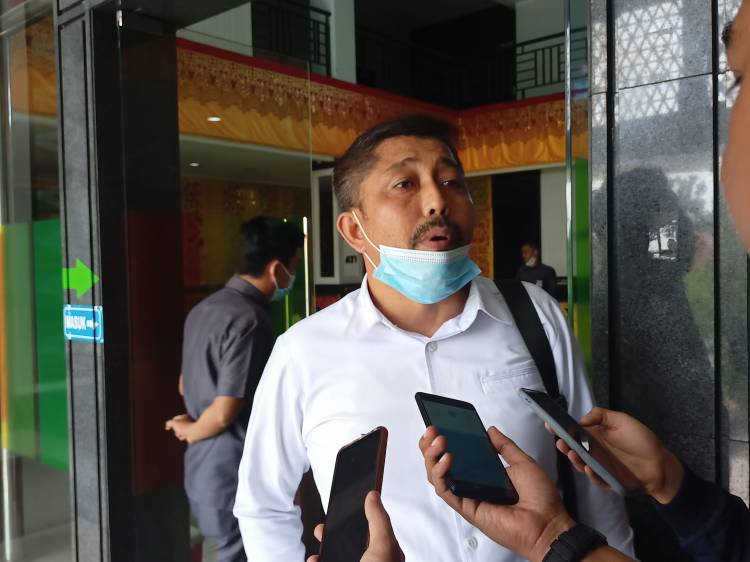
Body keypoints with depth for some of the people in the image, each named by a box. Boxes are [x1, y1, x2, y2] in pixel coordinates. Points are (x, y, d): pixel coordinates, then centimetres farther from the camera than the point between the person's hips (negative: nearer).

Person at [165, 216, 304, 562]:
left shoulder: (205, 308, 7)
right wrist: (191, 431, -4)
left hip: (203, 464, 9)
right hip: (236, 470, -9)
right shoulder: (249, 319, -21)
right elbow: (225, 413, -21)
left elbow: (185, 385, 17)